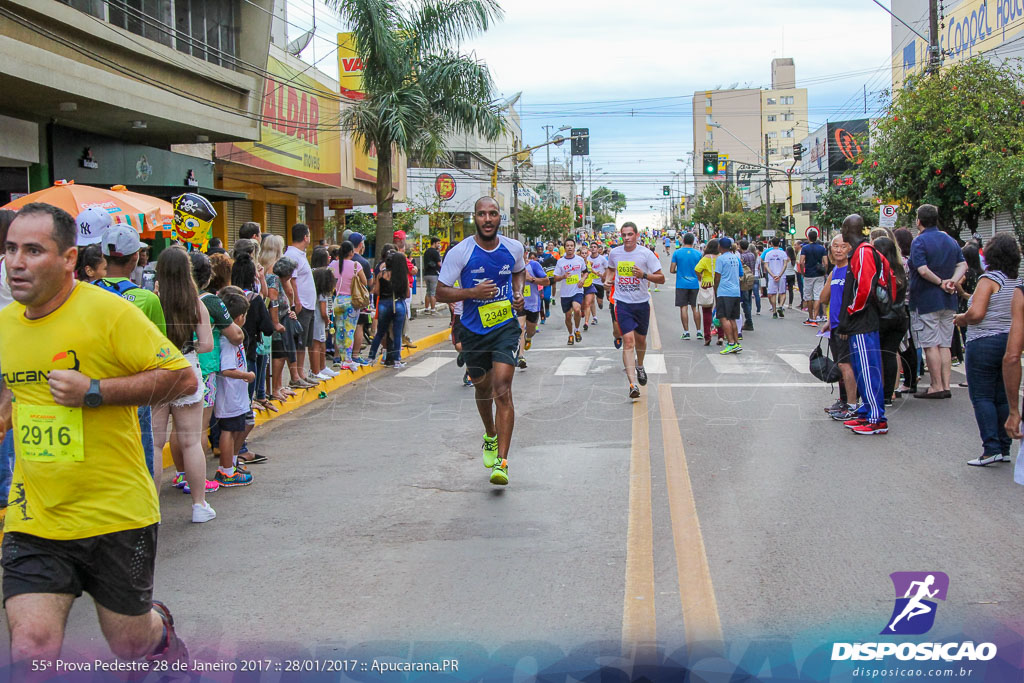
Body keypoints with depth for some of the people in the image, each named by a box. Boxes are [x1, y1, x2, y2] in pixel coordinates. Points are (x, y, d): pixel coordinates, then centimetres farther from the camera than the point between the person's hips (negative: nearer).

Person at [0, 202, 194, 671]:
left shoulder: (108, 311, -15)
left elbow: (184, 378, -17)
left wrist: (93, 391, -23)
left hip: (116, 515, -4)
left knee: (130, 645, 15)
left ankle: (159, 627, 49)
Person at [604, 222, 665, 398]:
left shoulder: (646, 253, -8)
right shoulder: (614, 253, 1)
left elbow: (661, 278, -7)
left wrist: (644, 275, -23)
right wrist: (608, 279, 3)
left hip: (642, 302, 0)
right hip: (623, 303, 0)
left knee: (640, 339, 16)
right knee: (628, 341, -13)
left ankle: (639, 366, 49)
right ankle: (633, 384, -18)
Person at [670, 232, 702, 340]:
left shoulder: (677, 253, -4)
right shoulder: (698, 254, 0)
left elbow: (672, 270, -3)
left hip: (681, 284, -2)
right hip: (694, 284, 2)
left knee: (683, 307, 1)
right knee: (695, 308, 9)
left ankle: (686, 332, 0)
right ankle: (699, 332, 9)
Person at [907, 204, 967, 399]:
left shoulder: (920, 241, -11)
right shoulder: (951, 241, 11)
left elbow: (923, 270, -22)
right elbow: (963, 265, 5)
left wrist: (940, 283, -10)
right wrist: (952, 281, -7)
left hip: (926, 300, -7)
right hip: (948, 302, 7)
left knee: (931, 345, -3)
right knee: (944, 344, 9)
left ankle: (936, 386, -3)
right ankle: (946, 385, 8)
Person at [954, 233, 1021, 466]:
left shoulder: (989, 279, -13)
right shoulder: (1018, 282, 9)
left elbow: (976, 313, -21)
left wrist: (961, 319, -3)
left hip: (985, 343, -7)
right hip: (1011, 342, 7)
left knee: (982, 396, -2)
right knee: (1003, 397, 11)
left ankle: (991, 448, -9)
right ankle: (1004, 448, 13)